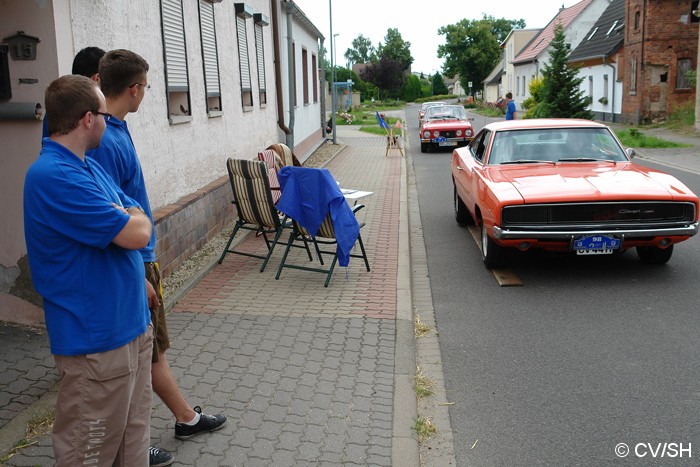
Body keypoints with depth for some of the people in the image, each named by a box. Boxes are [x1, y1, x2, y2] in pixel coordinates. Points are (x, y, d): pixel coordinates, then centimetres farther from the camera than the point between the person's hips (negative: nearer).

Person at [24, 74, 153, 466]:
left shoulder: (89, 168, 10)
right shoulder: (54, 177, -22)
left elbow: (139, 221, 13)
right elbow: (138, 233, -24)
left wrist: (128, 221, -9)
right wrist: (132, 219, -1)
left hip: (131, 325, 9)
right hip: (97, 341, -9)